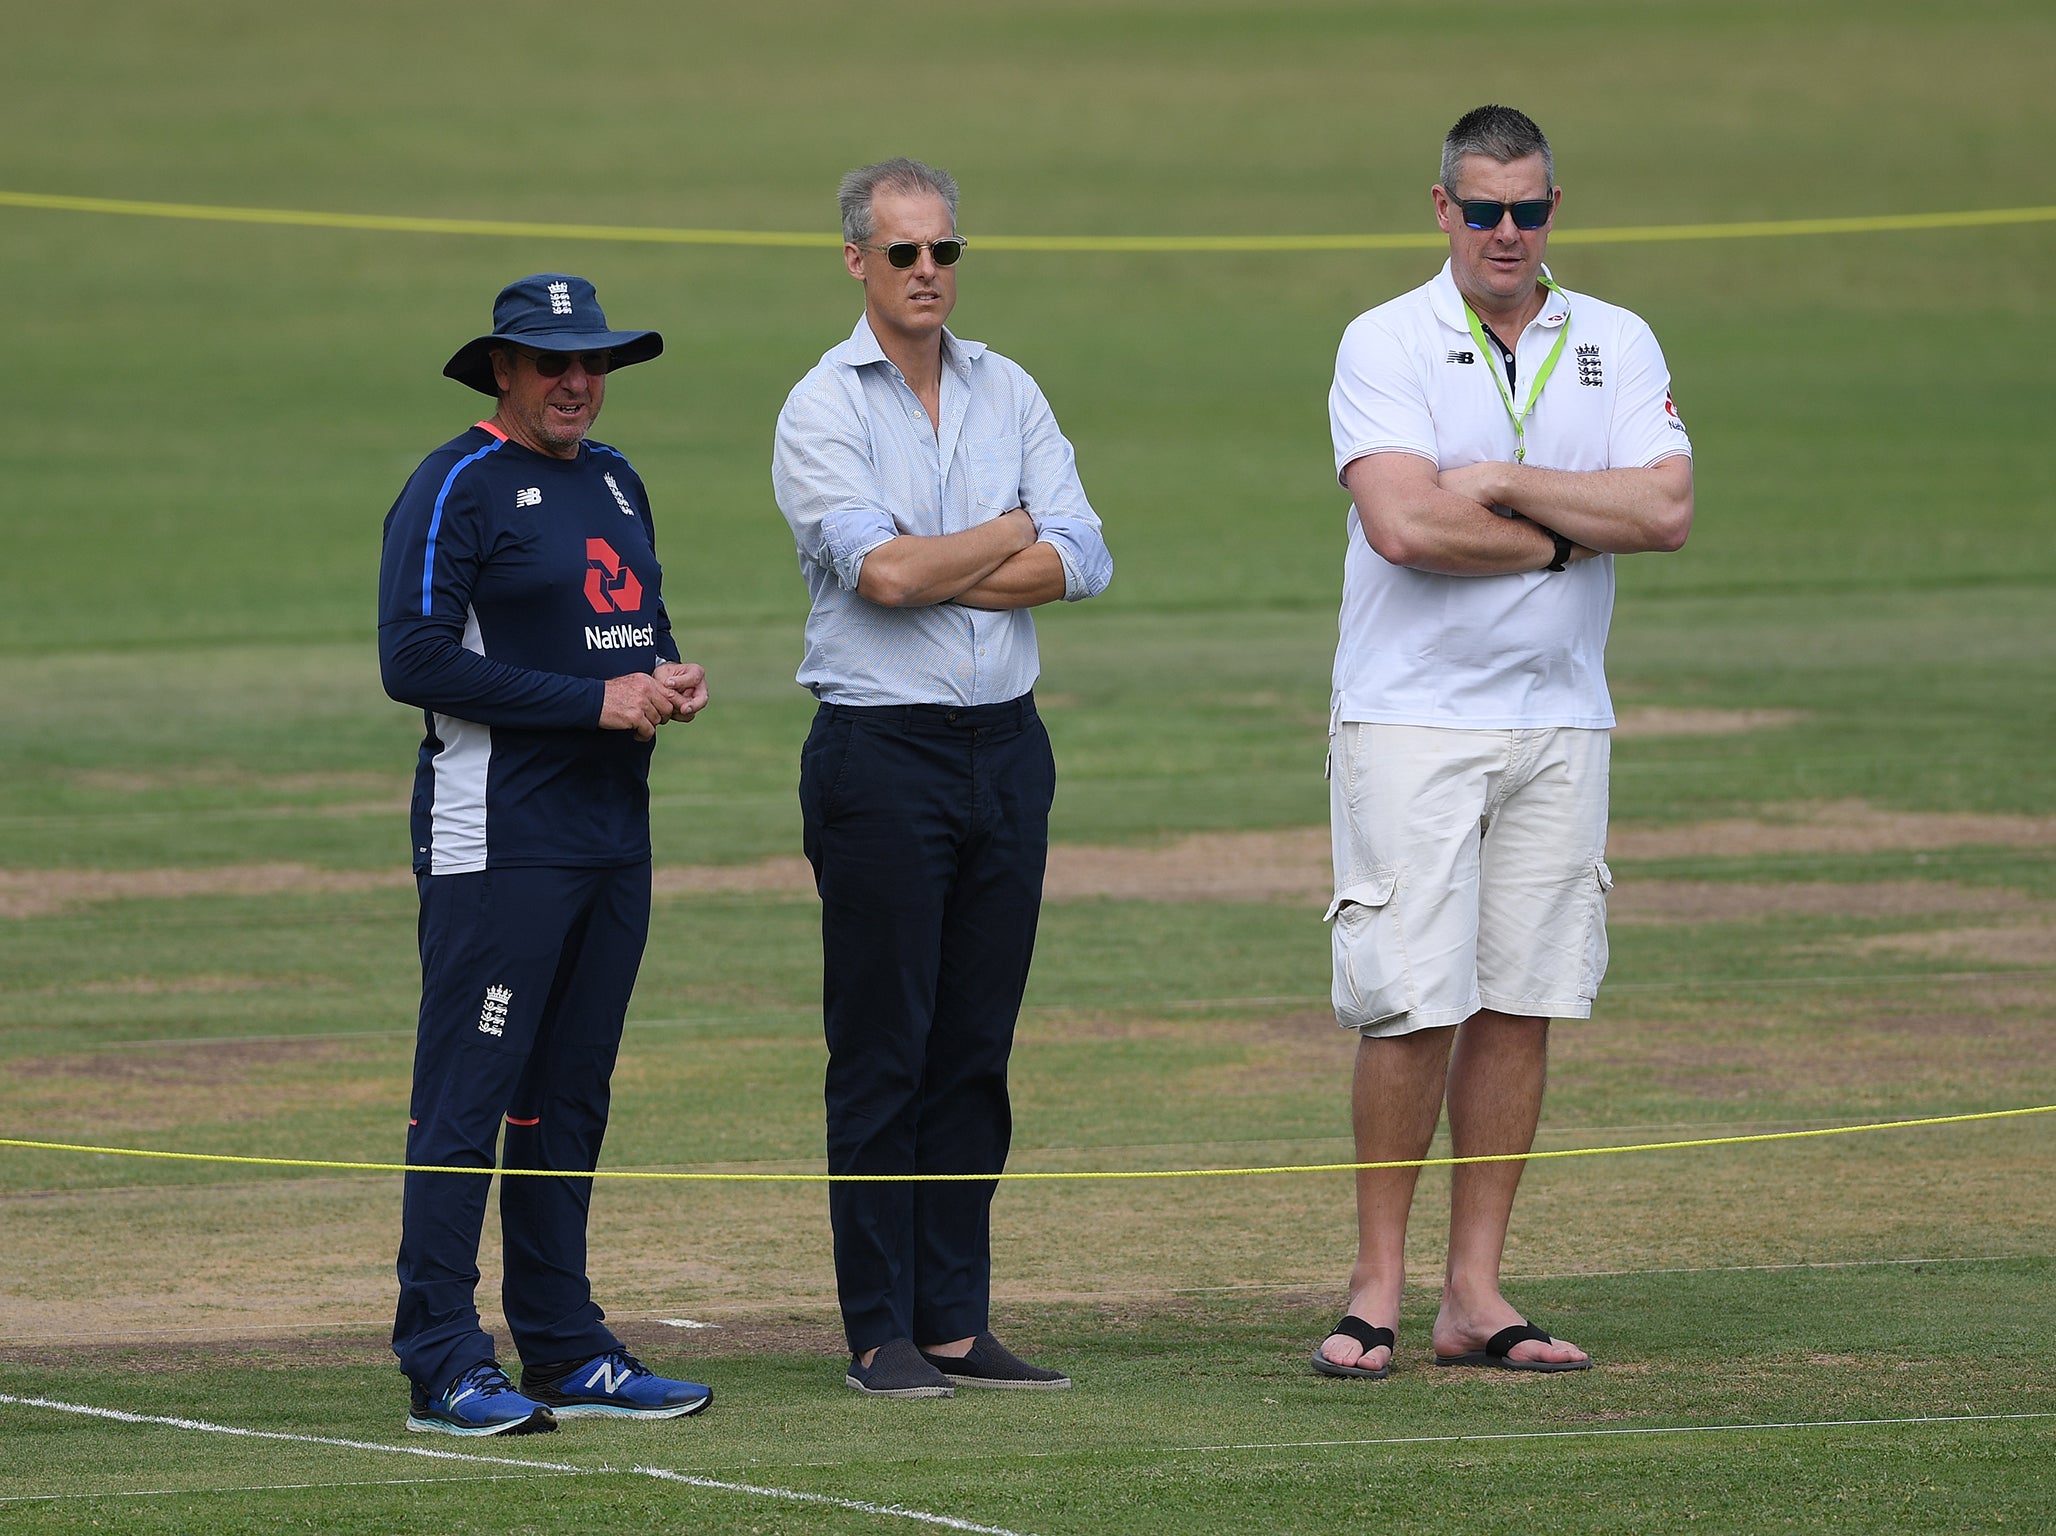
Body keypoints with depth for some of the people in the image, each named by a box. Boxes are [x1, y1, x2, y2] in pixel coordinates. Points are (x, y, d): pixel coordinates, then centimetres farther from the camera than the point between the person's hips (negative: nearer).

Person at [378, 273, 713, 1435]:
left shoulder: (616, 483, 17)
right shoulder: (456, 489, -8)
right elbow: (415, 659, -17)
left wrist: (673, 679, 2)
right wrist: (595, 700, -18)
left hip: (614, 832, 8)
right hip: (498, 836, -8)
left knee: (572, 1097, 12)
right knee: (467, 1095, -9)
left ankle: (566, 1349, 17)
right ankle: (446, 1367, -10)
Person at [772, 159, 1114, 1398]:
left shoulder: (1008, 395, 11)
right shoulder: (822, 409, -4)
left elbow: (1080, 560, 0)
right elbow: (879, 568, -17)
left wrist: (934, 573, -10)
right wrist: (1011, 533, -3)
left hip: (1006, 741, 5)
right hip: (881, 749, -5)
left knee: (976, 1052, 6)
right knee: (882, 1054, -3)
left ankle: (957, 1320, 10)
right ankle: (881, 1331, 0)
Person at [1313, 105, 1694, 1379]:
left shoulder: (1617, 348, 9)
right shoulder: (1387, 344, -3)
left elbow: (1665, 510, -6)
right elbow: (1402, 524, -17)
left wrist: (1503, 484, -11)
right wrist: (1574, 531, -8)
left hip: (1559, 722, 4)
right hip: (1411, 715, -4)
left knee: (1521, 1005, 3)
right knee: (1412, 1006, -8)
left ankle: (1475, 1295, 7)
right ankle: (1379, 1287, 0)